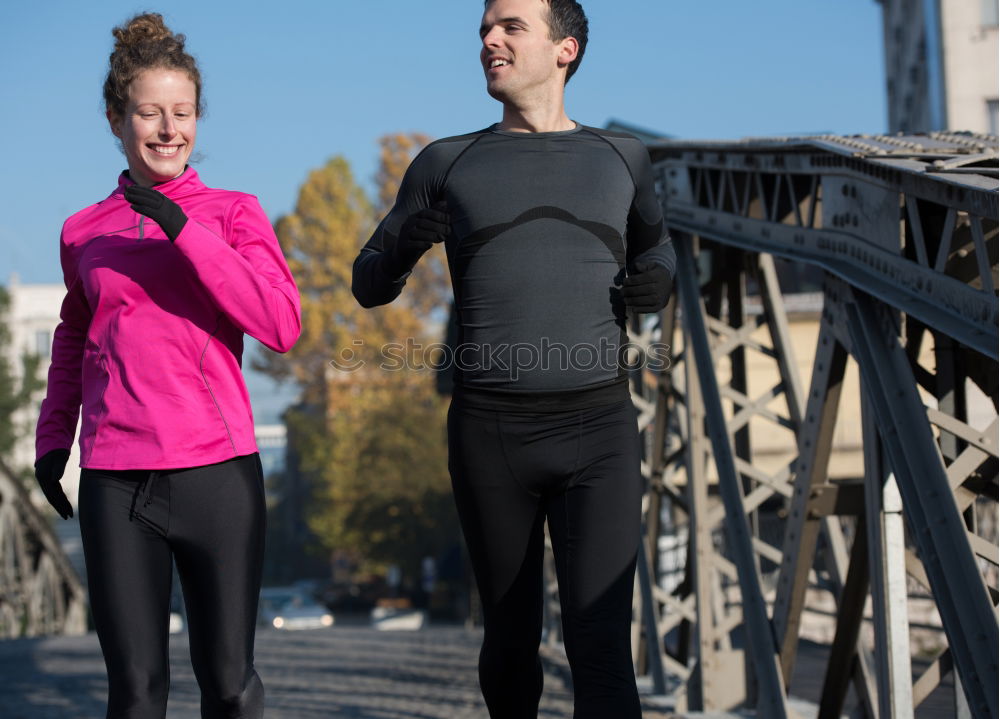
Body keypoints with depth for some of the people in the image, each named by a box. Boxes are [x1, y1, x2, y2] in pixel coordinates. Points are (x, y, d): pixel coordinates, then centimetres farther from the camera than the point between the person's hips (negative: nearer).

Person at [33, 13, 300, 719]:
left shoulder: (233, 213, 3)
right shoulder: (85, 230, 11)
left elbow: (282, 325, -11)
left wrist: (185, 230, -16)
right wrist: (54, 437, 19)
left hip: (218, 473, -2)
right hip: (116, 482, 2)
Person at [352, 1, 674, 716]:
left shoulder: (620, 157, 12)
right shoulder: (449, 163, 10)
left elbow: (654, 248, 28)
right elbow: (369, 284, 13)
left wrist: (657, 281, 3)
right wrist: (404, 247, -11)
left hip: (598, 427, -1)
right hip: (489, 433, 1)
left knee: (599, 641, -15)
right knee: (510, 637, 9)